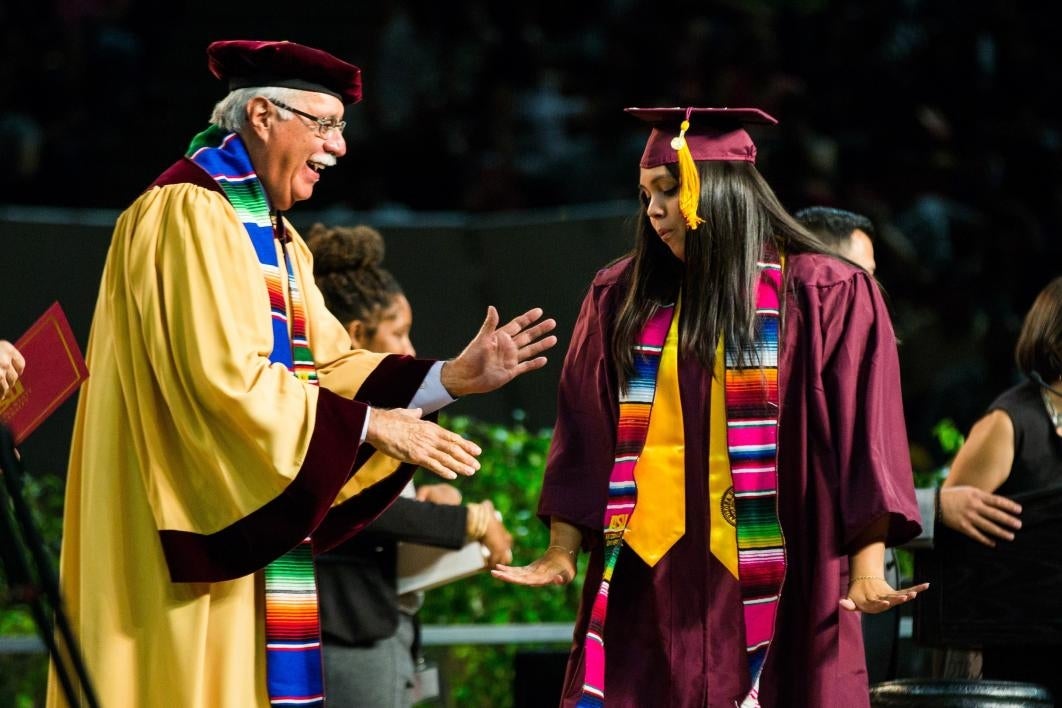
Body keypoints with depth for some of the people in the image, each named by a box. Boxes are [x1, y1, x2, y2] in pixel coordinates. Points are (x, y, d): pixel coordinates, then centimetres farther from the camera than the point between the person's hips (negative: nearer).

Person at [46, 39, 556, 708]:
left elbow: (328, 365, 14)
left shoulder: (276, 237, 20)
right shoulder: (189, 213, -12)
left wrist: (453, 377, 1)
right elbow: (222, 375, -21)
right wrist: (369, 424, -16)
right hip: (203, 523, -10)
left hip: (255, 522, 10)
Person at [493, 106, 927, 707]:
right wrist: (562, 553, 7)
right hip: (650, 578, 3)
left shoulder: (824, 296, -1)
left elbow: (862, 438, -4)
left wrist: (867, 566, -11)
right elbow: (587, 438, 12)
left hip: (773, 583, -3)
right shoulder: (621, 298, 9)